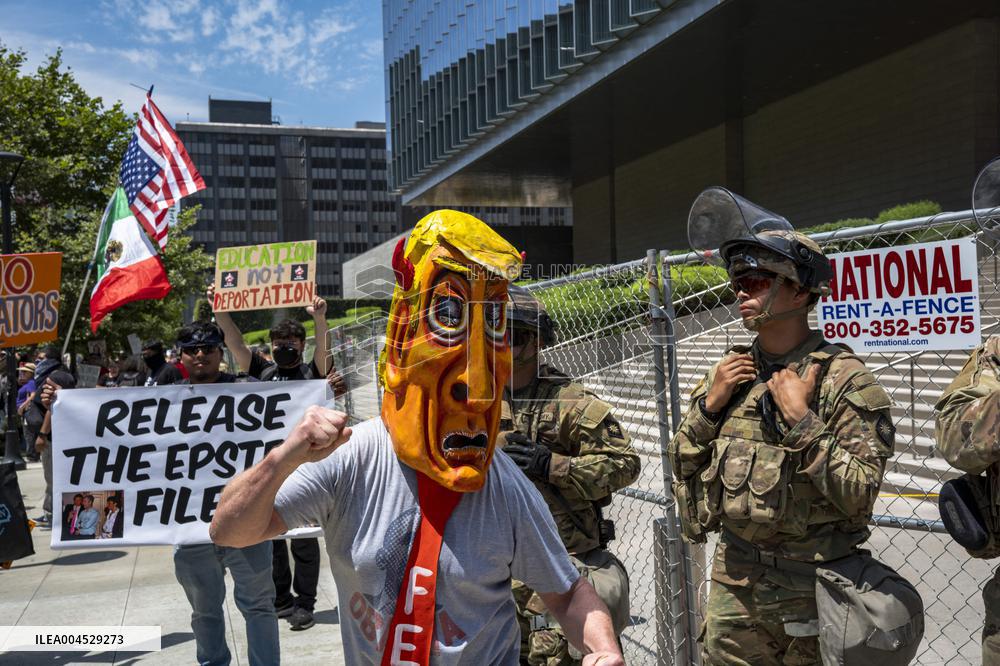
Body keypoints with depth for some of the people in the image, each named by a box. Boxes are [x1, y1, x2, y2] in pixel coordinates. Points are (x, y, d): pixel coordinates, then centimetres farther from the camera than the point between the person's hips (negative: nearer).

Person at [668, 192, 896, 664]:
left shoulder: (844, 378, -13)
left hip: (812, 586, -5)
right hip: (733, 580, 5)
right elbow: (684, 468, 7)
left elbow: (858, 497, -19)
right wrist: (710, 404, -7)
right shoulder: (729, 373, 4)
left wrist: (800, 418, -23)